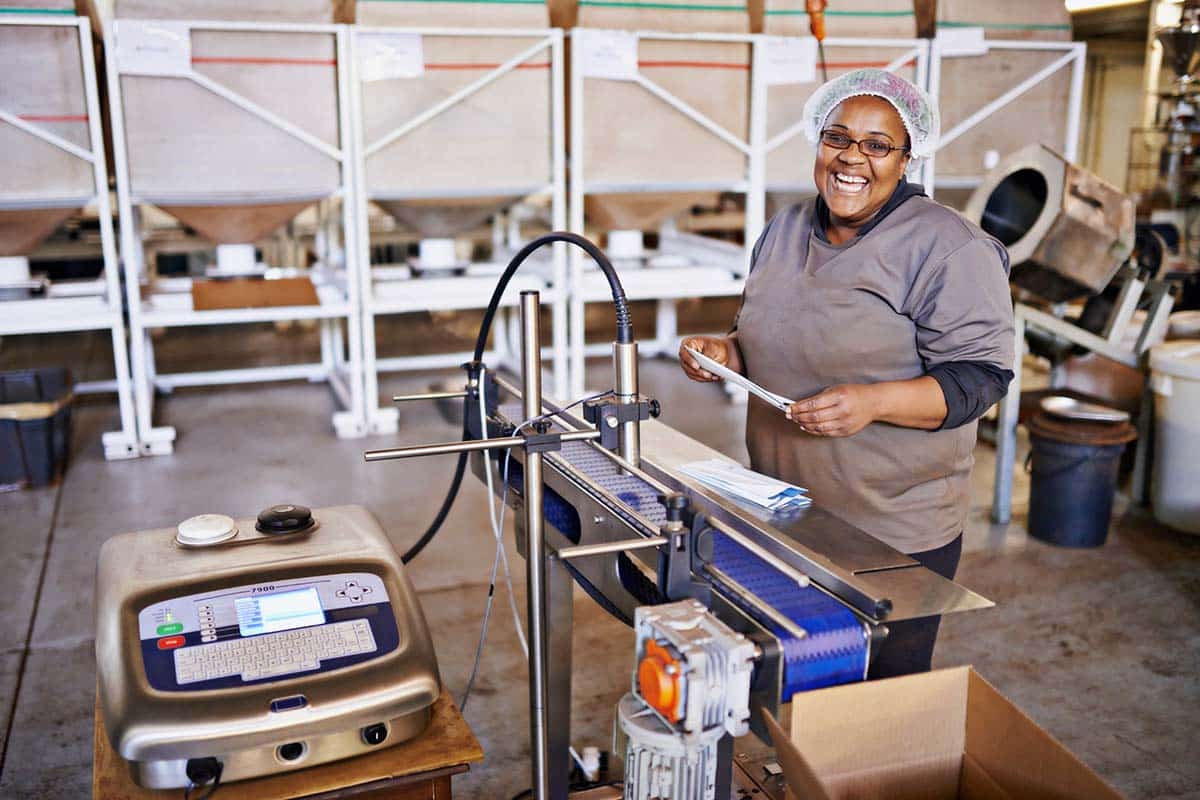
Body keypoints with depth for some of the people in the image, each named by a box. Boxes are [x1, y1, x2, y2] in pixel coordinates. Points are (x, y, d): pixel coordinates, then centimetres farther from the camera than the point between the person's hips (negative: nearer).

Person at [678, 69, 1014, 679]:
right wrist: (725, 353, -2)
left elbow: (980, 373, -16)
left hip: (895, 532, -6)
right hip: (783, 516, 6)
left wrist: (874, 402, -29)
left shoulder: (947, 249, -13)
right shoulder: (785, 231, 8)